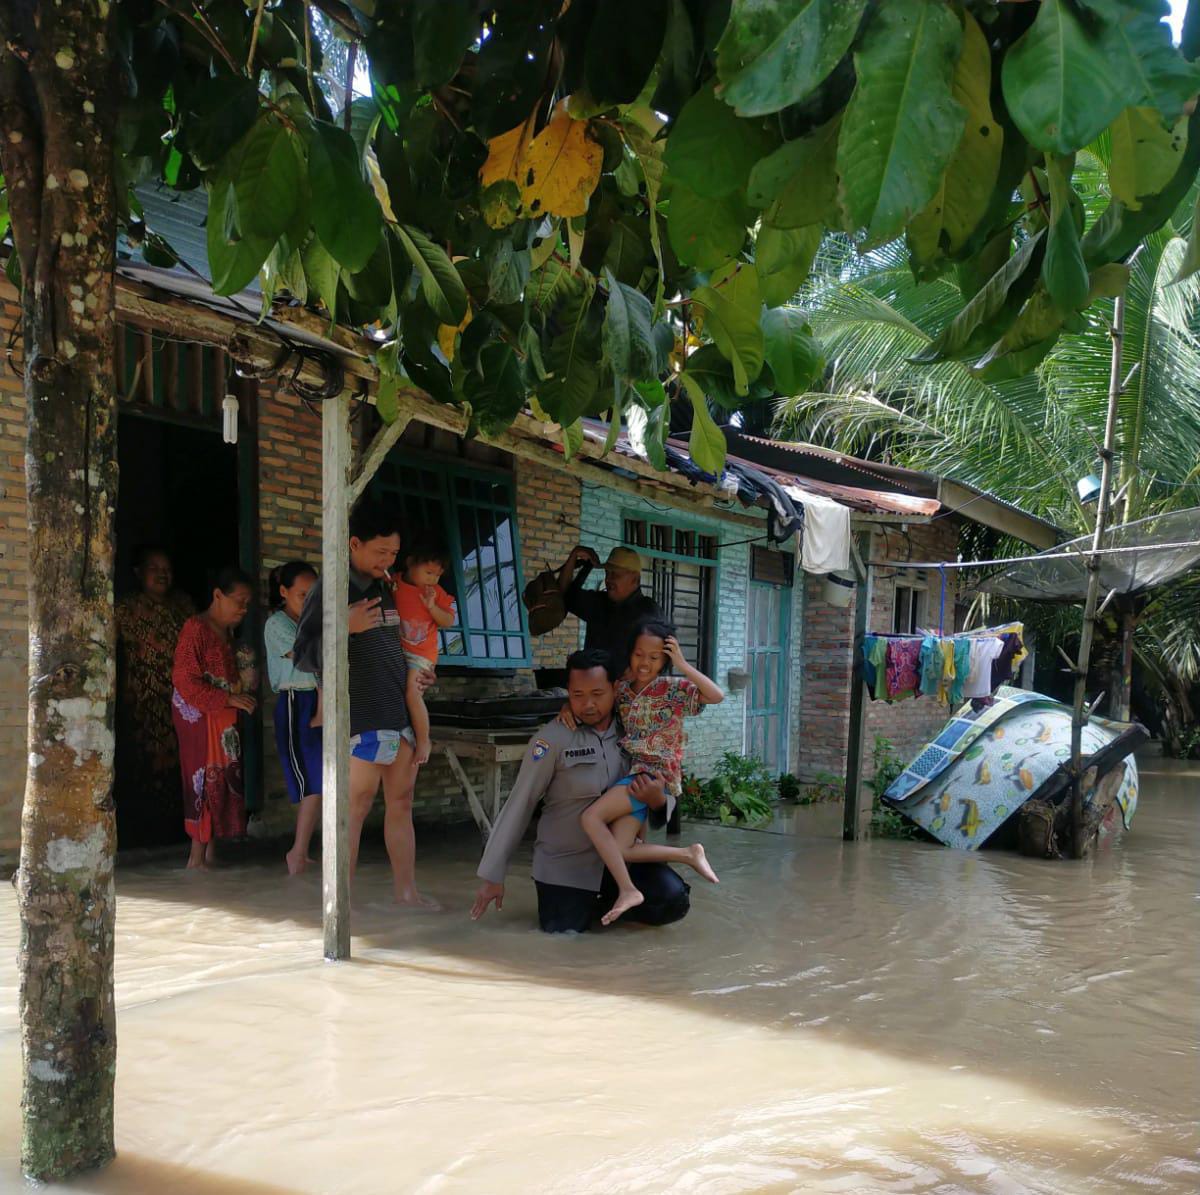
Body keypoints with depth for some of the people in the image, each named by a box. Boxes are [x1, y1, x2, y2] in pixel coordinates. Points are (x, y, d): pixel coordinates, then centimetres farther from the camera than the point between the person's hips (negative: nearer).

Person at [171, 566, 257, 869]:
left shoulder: (227, 632, 15)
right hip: (200, 717, -8)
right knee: (208, 780, -7)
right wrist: (229, 699, -21)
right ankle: (197, 858, -1)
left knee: (223, 782, 8)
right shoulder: (196, 628, -12)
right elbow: (184, 680, -19)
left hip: (224, 718, 8)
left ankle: (210, 854, 14)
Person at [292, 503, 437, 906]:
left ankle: (406, 889, 18)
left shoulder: (384, 586, 15)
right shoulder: (329, 589, -8)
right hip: (363, 715, -7)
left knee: (401, 802, 10)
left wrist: (415, 675, 16)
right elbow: (304, 657, -10)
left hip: (401, 708, 8)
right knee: (357, 804, -5)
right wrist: (345, 627, -24)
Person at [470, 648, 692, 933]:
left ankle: (606, 902, 16)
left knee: (674, 900, -16)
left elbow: (664, 795, 3)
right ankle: (592, 904, 27)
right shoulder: (552, 739, -15)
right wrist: (492, 874, -12)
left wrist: (657, 800, -23)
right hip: (564, 865, -3)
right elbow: (519, 806, -12)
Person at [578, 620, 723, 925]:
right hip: (631, 774, 6)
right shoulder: (621, 687, 10)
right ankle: (687, 855, 1)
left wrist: (683, 665, -19)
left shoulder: (673, 688, -5)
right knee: (617, 852, -10)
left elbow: (717, 696, -19)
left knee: (591, 817, -22)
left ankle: (628, 890, -15)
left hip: (657, 774, -6)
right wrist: (569, 708, 1)